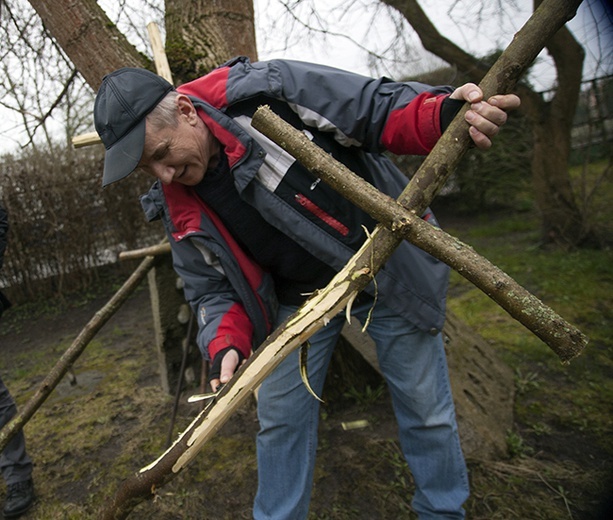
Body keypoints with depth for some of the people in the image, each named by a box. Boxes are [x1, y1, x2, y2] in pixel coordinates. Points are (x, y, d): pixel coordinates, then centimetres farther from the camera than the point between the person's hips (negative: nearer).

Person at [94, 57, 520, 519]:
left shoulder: (271, 91, -21)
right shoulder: (179, 209, -6)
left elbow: (379, 109, -17)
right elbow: (211, 289, 0)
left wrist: (446, 112, -35)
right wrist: (226, 343, -19)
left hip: (390, 266, -3)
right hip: (297, 297, 4)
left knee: (425, 408, 9)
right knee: (279, 417, 9)